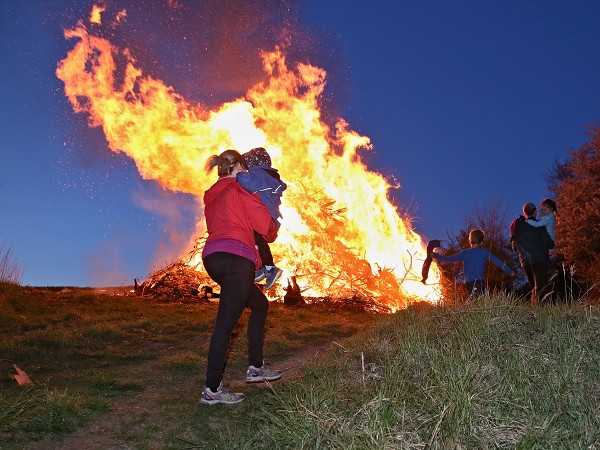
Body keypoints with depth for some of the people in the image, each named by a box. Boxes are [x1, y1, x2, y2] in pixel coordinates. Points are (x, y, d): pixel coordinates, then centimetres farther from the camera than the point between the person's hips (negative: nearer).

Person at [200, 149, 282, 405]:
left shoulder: (211, 195, 27)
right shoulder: (240, 189, 3)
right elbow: (264, 224, 0)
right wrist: (272, 233, 22)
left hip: (212, 258, 8)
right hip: (235, 257, -8)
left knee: (260, 305, 21)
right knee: (225, 323, -8)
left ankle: (255, 367, 23)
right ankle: (211, 390, -7)